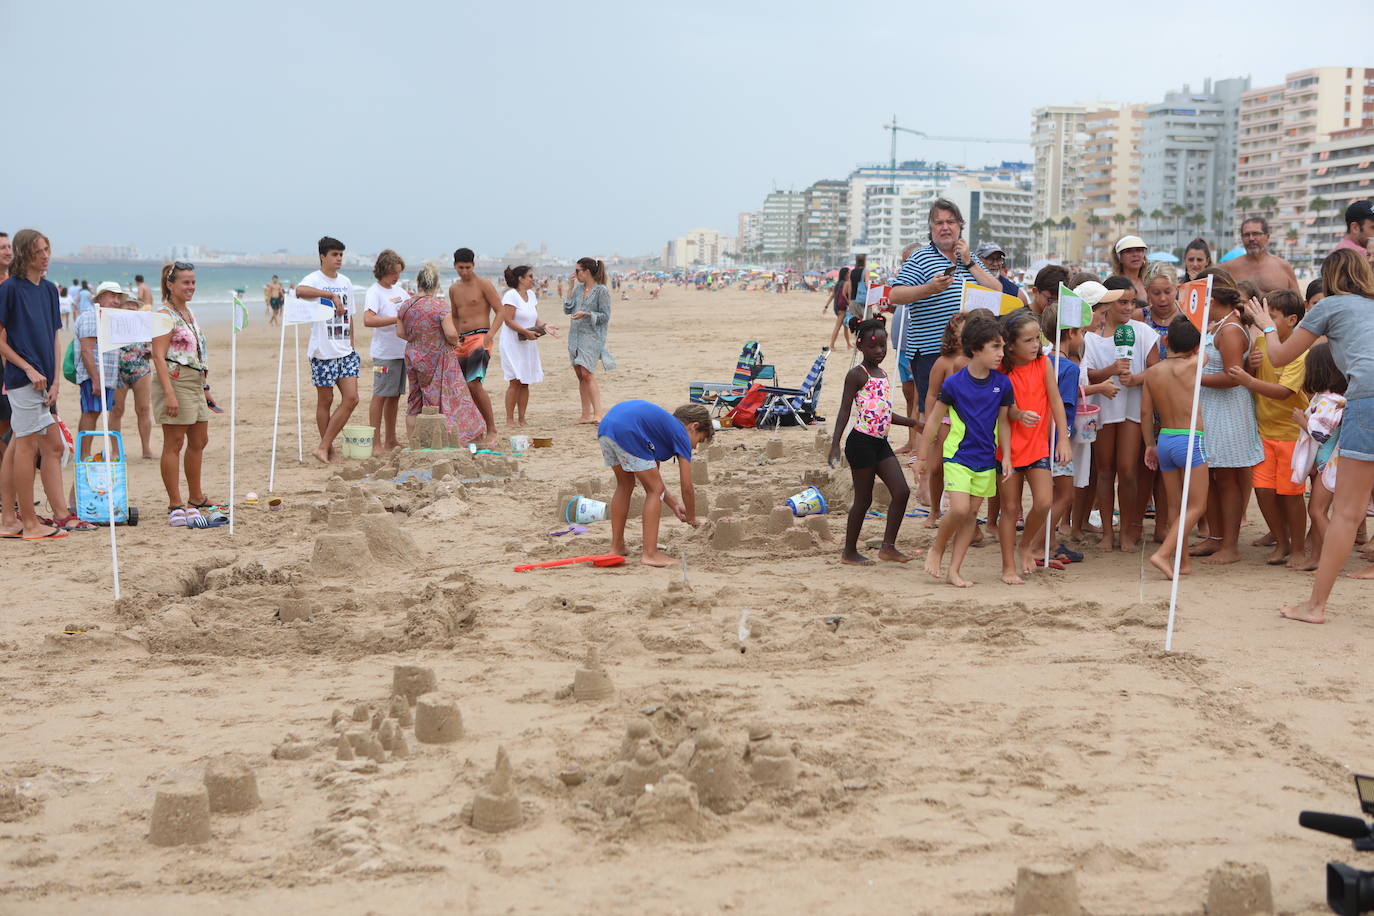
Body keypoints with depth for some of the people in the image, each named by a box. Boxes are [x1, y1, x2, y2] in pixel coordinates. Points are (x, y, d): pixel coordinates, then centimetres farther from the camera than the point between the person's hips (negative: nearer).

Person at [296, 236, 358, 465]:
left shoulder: (346, 282, 14)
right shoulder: (314, 280, -7)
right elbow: (300, 290, -33)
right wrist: (332, 295, -35)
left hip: (345, 352, 6)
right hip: (323, 352, -6)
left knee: (351, 398, -4)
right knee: (325, 401, 3)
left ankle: (323, 447, 0)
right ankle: (329, 449, 15)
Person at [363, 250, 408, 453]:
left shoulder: (398, 289, 14)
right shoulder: (374, 292, -10)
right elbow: (368, 320, -24)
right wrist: (398, 319, -26)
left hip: (402, 351, 8)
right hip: (385, 353, -8)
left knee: (395, 396, 12)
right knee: (380, 396, -6)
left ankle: (390, 440, 19)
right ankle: (375, 442, -3)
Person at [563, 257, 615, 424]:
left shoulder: (601, 290, -6)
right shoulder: (578, 288, 12)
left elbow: (605, 316, -7)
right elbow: (567, 310, 11)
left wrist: (586, 314, -20)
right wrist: (570, 288, 5)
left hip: (592, 335, -7)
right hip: (575, 334, 7)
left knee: (586, 373, -18)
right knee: (580, 376, 7)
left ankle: (597, 413, -18)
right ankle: (586, 415, 11)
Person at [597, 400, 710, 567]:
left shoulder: (665, 426, 34)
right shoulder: (681, 435, 13)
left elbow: (651, 477, 38)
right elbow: (687, 488, 12)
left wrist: (674, 505, 40)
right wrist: (692, 519, 27)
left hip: (605, 424, 9)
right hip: (627, 432, -9)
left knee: (625, 485, 27)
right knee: (655, 490, 6)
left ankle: (616, 547, 33)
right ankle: (650, 553, 3)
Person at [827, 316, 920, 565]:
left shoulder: (882, 374, 15)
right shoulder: (857, 375, -8)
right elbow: (845, 410, -13)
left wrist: (913, 423, 25)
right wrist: (835, 444, -21)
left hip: (881, 443, 8)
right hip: (861, 442, -8)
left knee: (902, 491, 0)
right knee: (863, 499, -1)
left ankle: (888, 546, 7)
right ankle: (849, 552, 12)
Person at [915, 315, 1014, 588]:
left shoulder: (1002, 384, -2)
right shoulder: (954, 383, -11)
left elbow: (1002, 421, 9)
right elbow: (934, 419, -2)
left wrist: (1006, 456, 3)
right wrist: (922, 456, 2)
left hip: (986, 460, 4)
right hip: (957, 456, -4)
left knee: (972, 514, 6)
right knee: (959, 509, -15)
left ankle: (954, 571, 14)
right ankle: (937, 549, 13)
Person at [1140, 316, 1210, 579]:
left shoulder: (1152, 373, 4)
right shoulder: (1191, 366, -9)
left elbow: (1146, 412, 7)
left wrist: (1150, 444, 16)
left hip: (1164, 440, 5)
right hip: (1189, 439, -5)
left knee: (1175, 505, 13)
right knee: (1196, 506, 0)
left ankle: (1183, 560, 18)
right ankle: (1163, 554, -12)